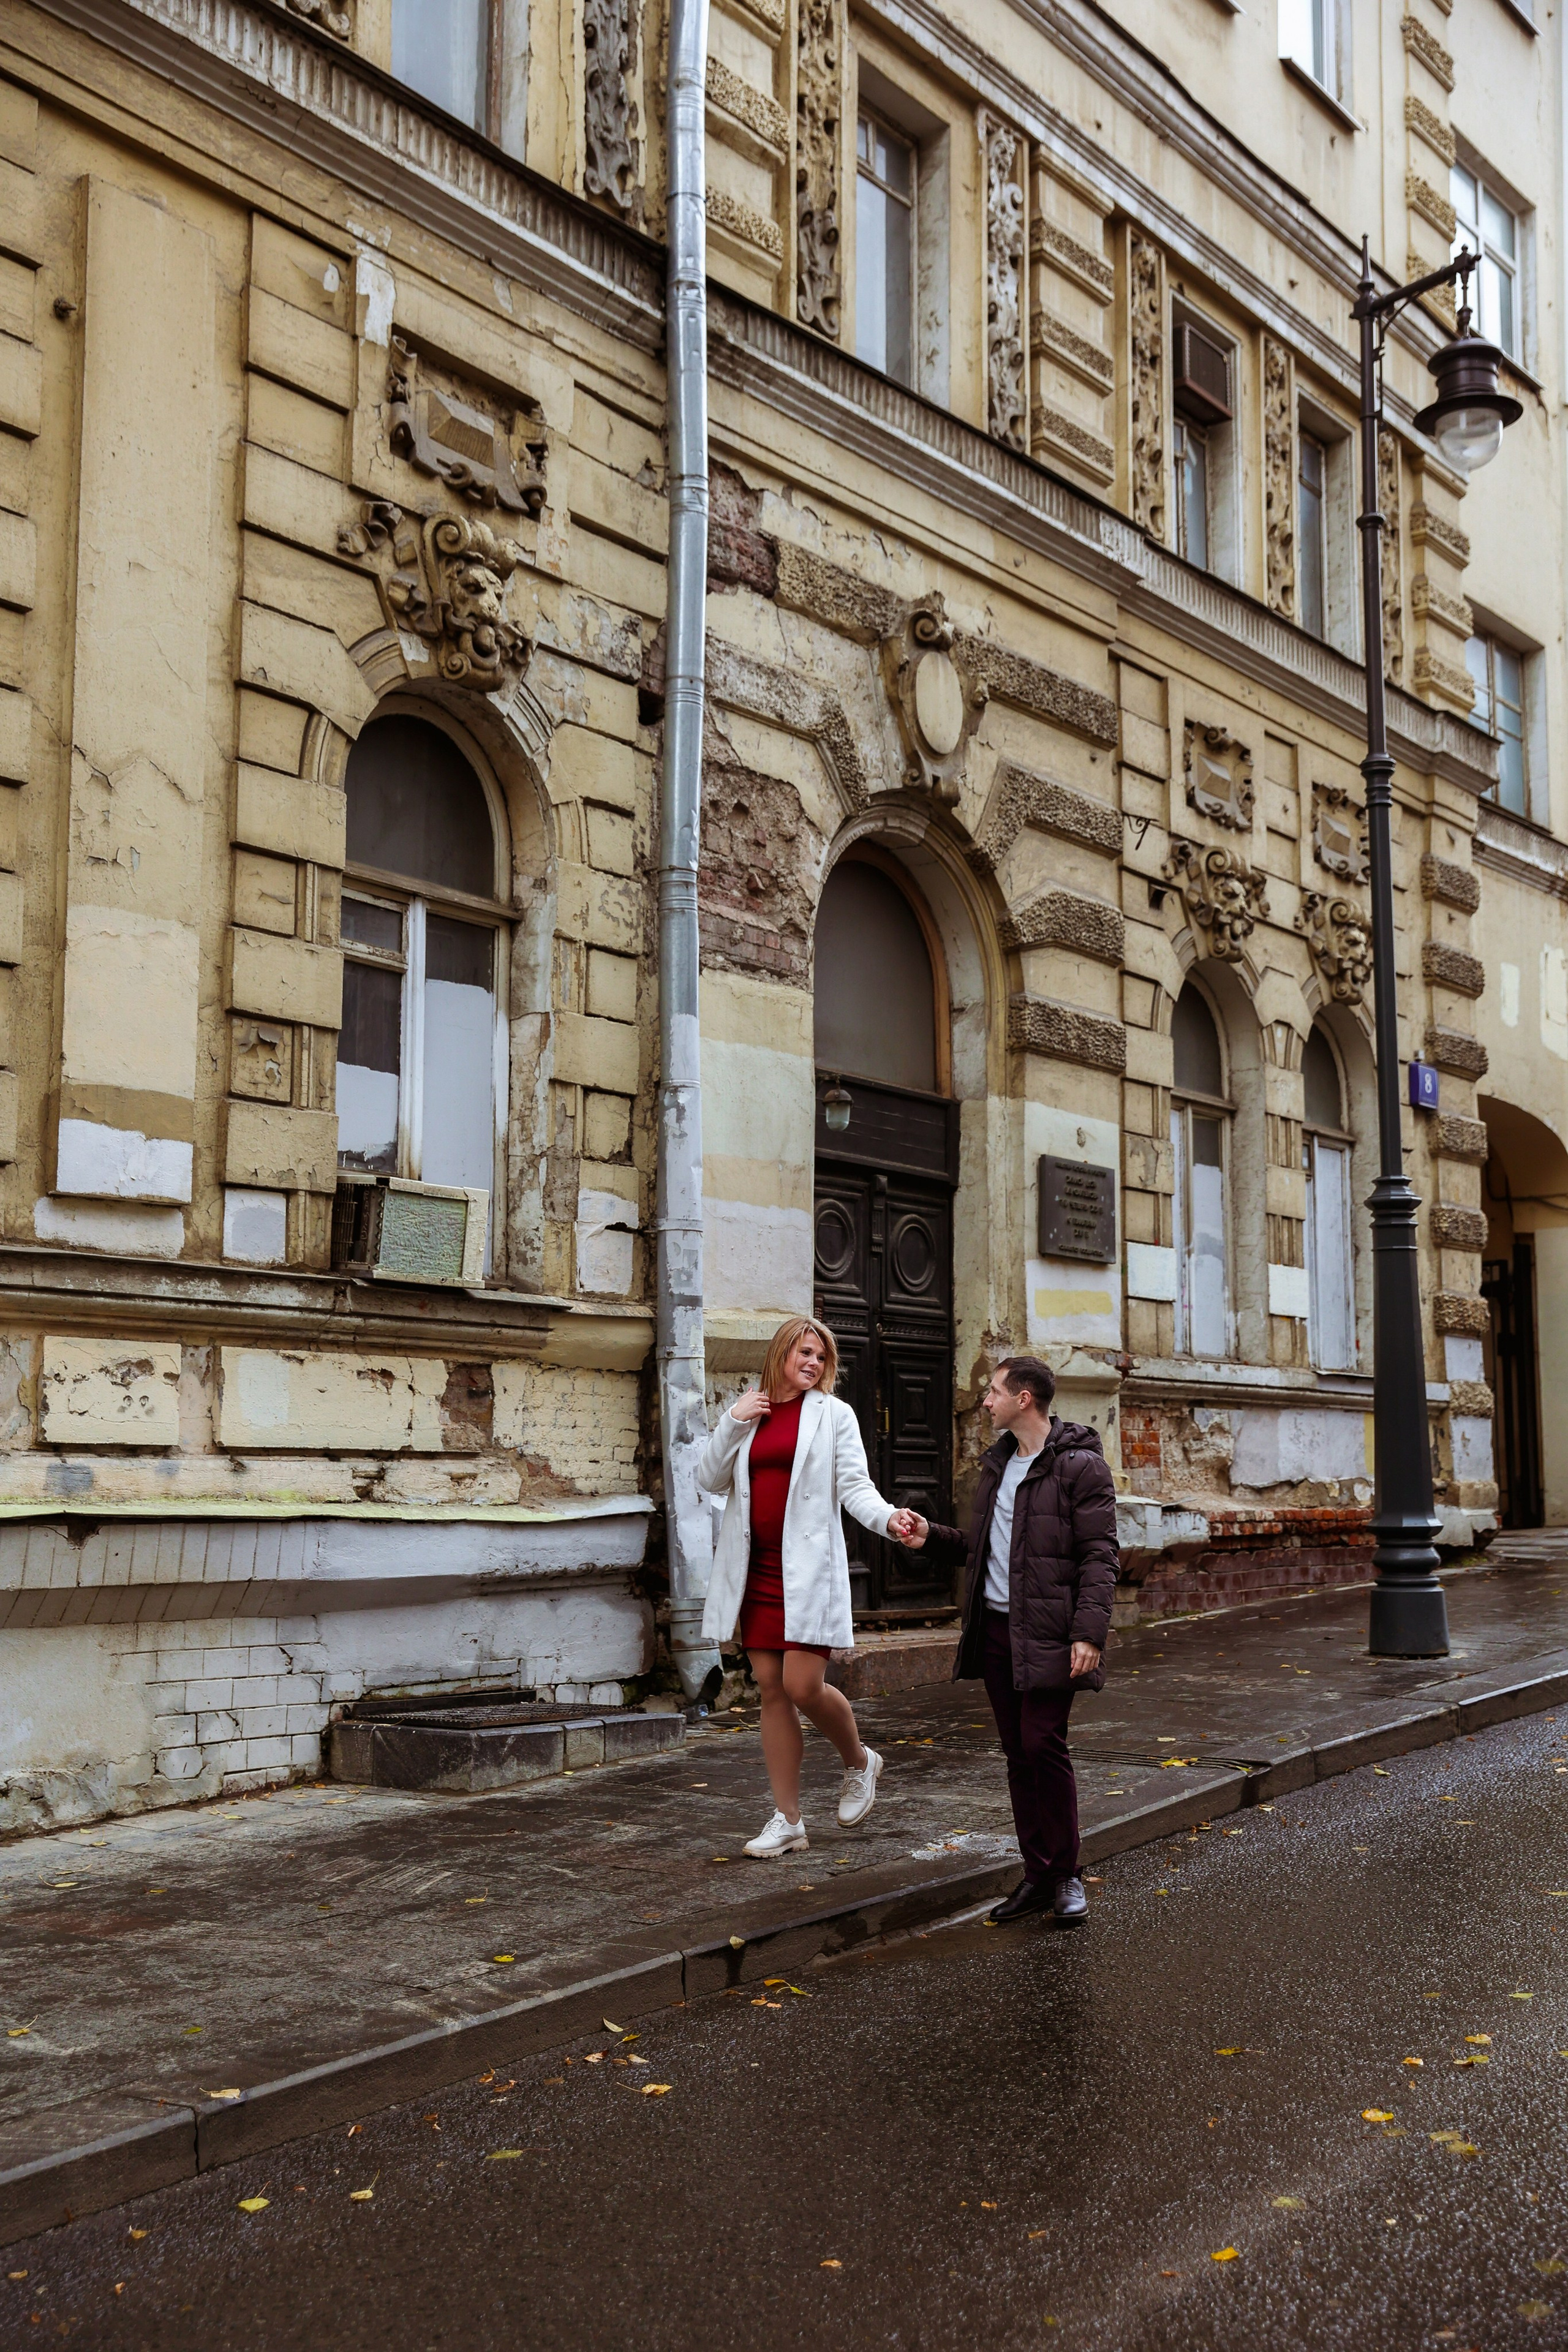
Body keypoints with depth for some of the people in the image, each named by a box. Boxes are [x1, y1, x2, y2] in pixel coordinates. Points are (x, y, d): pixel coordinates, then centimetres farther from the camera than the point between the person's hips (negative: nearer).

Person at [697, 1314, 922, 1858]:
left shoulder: (833, 1415, 2)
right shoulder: (748, 1413, 13)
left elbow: (854, 1485, -5)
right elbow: (711, 1481, 7)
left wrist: (887, 1518, -25)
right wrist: (732, 1423, -5)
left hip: (807, 1567, -4)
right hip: (755, 1569, 4)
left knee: (803, 1685, -12)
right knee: (772, 1690, 6)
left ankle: (859, 1762, 19)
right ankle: (788, 1822, 14)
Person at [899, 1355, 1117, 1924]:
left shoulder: (1080, 1465, -8)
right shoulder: (997, 1464, 16)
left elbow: (1098, 1556, -13)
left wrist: (1089, 1632, -20)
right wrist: (932, 1537, 6)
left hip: (1047, 1634, -7)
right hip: (996, 1629, 7)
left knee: (1043, 1746, -8)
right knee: (1018, 1754, 9)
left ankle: (1065, 1876, 6)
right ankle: (1038, 1875, 17)